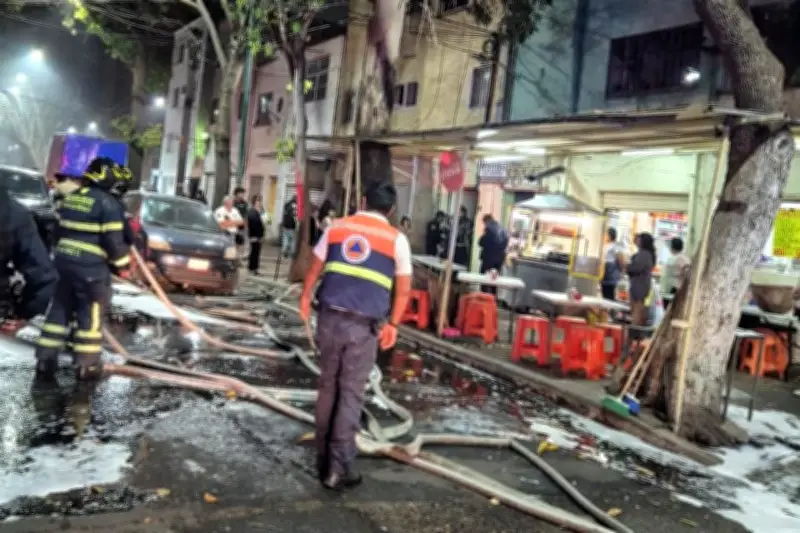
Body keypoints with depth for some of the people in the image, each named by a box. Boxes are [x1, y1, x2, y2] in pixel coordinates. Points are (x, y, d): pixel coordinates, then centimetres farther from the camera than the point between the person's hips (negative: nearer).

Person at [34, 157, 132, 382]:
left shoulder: (70, 198, 13)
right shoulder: (108, 203, -12)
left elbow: (59, 231, 20)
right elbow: (114, 241, -14)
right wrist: (123, 265, -1)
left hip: (64, 262, 7)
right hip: (92, 268, -7)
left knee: (60, 311, 14)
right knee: (91, 315, 3)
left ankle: (45, 361, 15)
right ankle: (87, 366, 10)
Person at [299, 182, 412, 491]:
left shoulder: (337, 227, 8)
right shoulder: (396, 239, 2)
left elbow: (315, 269, 15)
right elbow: (403, 288, 6)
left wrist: (305, 298, 29)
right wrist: (392, 323, 15)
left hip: (330, 317, 3)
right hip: (365, 325, -3)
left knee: (327, 386, 15)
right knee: (351, 393, 4)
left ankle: (323, 458, 24)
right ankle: (338, 467, 6)